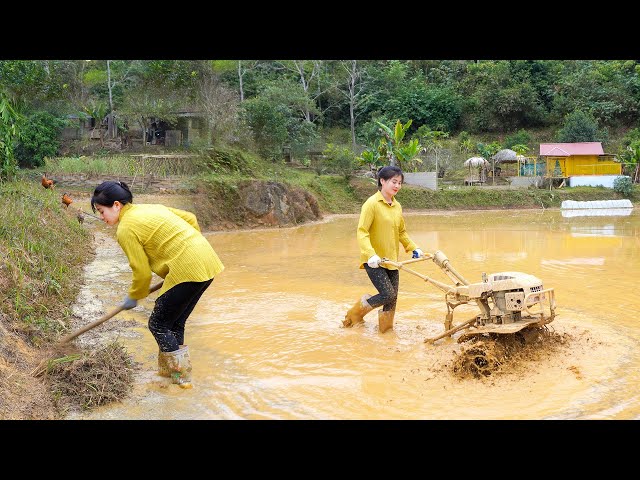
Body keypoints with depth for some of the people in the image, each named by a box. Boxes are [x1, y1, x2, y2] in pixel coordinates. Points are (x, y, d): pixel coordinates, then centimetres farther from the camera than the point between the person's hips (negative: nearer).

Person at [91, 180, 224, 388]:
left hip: (188, 270, -9)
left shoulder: (125, 230, -6)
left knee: (158, 324, 7)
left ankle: (181, 377, 13)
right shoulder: (149, 208, 17)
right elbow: (190, 219, 20)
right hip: (207, 261, 9)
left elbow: (142, 272, -3)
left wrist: (133, 297, 15)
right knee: (174, 324, 19)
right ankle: (168, 370, 28)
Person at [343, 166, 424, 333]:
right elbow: (362, 232, -19)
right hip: (374, 261, -7)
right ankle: (356, 313, 11)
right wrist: (371, 255, -31)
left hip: (392, 260, 7)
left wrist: (414, 248, 10)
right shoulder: (372, 203, -13)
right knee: (389, 294, -14)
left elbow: (402, 232, 22)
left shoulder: (397, 206, 9)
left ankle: (386, 330, 28)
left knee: (392, 299, 8)